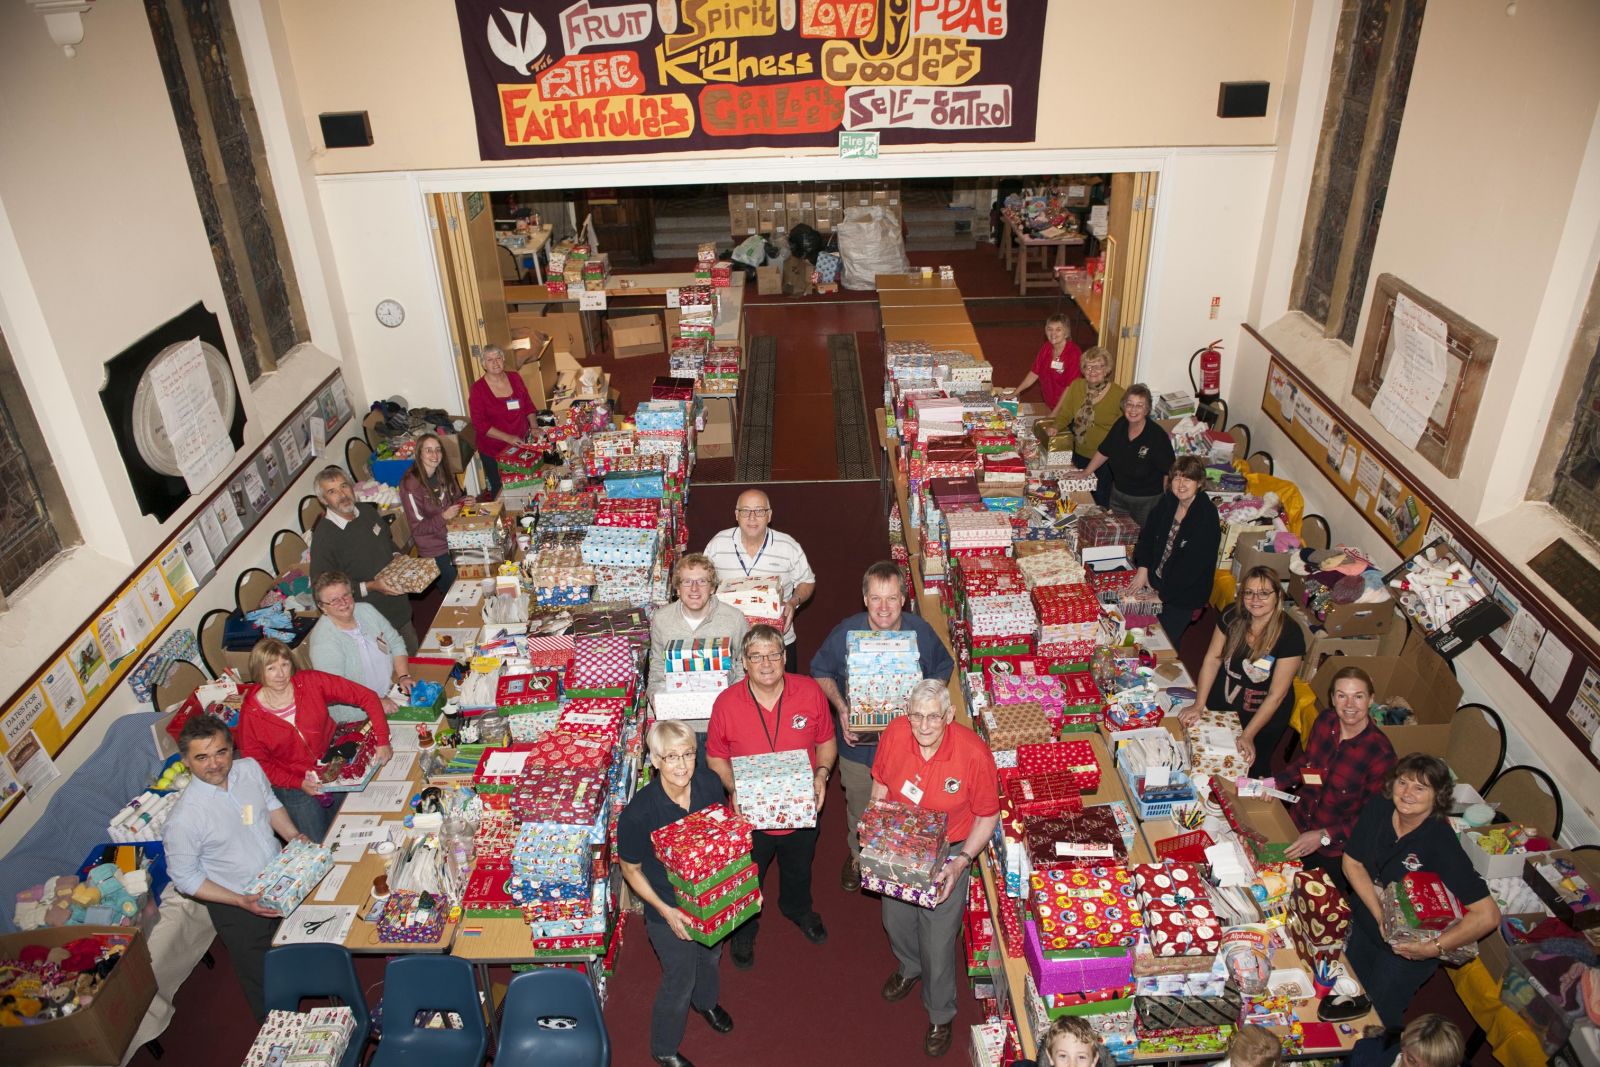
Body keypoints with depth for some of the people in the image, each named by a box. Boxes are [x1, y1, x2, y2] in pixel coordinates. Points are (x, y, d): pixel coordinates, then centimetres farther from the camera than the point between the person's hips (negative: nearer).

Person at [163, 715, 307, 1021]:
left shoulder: (249, 768, -15)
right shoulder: (183, 820, -30)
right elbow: (185, 878, -18)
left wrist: (293, 835, -10)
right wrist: (241, 901, -23)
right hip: (236, 905, -5)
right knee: (263, 982, 17)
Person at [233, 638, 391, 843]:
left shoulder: (310, 682, -16)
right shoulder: (250, 714, -16)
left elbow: (366, 696, -14)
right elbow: (258, 763, -7)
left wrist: (382, 741, -21)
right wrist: (299, 783, -19)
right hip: (293, 786, -2)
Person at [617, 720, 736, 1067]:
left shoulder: (709, 784, -21)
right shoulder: (638, 813, -33)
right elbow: (631, 870, -16)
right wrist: (665, 910, -21)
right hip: (668, 911, -5)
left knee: (711, 956, 31)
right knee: (679, 980, 16)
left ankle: (705, 1000, 66)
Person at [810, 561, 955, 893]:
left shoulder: (922, 632, -17)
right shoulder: (844, 634, -20)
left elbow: (943, 669, 1)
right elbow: (821, 671, -3)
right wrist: (840, 707, -18)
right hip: (859, 743, 0)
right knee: (859, 808, 23)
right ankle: (858, 855, 53)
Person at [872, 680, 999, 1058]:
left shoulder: (973, 753, -29)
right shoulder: (895, 733, -20)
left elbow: (988, 817, -15)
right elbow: (880, 783, 0)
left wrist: (961, 863, -23)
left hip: (947, 853, -4)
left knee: (938, 942, 7)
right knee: (895, 920, 26)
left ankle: (941, 1015, 37)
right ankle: (910, 967, 60)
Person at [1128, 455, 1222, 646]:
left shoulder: (1207, 517, -23)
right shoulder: (1168, 501, -3)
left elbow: (1193, 565, -21)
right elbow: (1148, 533, 4)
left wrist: (1164, 591, -16)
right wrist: (1143, 568, -7)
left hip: (1182, 595, -6)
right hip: (1156, 581, 6)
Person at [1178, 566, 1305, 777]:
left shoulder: (1290, 634, -25)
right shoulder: (1232, 617, -13)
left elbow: (1277, 694, -22)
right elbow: (1213, 658, -7)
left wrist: (1248, 736, -23)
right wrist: (1198, 705, -14)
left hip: (1264, 714, -3)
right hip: (1221, 705, 4)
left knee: (1253, 771, 15)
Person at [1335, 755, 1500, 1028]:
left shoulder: (1441, 844, -33)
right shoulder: (1378, 807, -18)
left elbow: (1488, 915, -34)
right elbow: (1352, 863, -9)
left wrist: (1433, 948, -30)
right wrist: (1380, 915, -20)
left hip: (1409, 948, -4)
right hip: (1362, 923, 4)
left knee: (1381, 1011, 17)